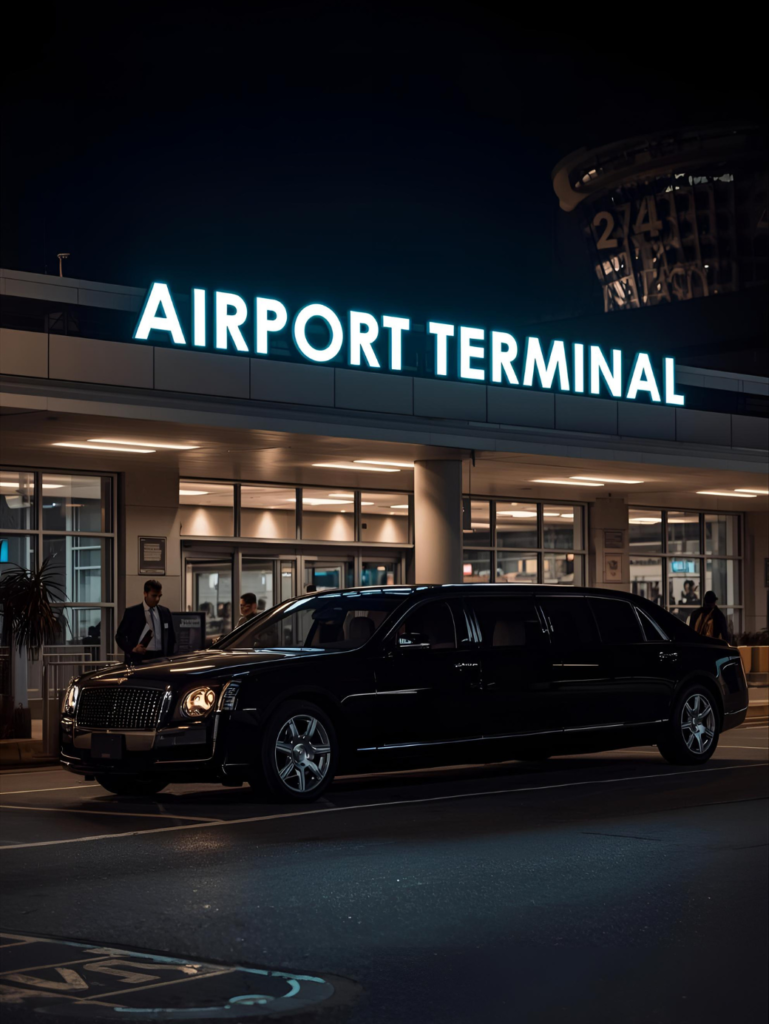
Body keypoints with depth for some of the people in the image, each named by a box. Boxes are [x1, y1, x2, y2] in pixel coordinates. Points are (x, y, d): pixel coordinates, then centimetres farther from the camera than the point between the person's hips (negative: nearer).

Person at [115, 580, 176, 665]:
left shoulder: (165, 612, 13)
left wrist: (169, 658, 6)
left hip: (160, 658, 3)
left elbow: (171, 638, 19)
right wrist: (132, 649, -13)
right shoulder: (132, 612, 3)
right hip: (138, 659, -3)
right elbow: (119, 636, 4)